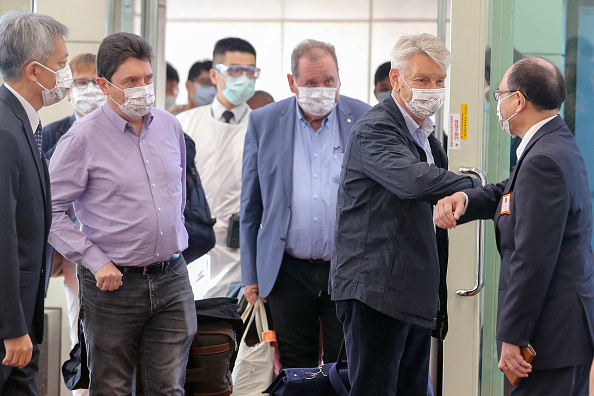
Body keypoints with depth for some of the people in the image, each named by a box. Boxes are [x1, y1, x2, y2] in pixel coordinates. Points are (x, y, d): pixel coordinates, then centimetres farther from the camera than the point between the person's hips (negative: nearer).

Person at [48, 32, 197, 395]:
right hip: (114, 284, -4)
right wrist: (95, 261, -14)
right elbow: (50, 211, -10)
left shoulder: (170, 126, 7)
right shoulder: (83, 138, -10)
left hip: (172, 280, 4)